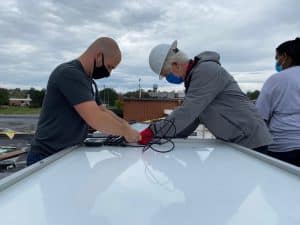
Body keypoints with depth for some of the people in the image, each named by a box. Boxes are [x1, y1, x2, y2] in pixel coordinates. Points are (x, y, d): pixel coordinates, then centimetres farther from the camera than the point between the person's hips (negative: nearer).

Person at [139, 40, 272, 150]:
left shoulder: (206, 70, -19)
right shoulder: (193, 78, 12)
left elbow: (187, 112, -27)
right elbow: (190, 120, 9)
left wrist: (153, 132, -22)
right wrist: (157, 134, -1)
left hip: (250, 142, -9)